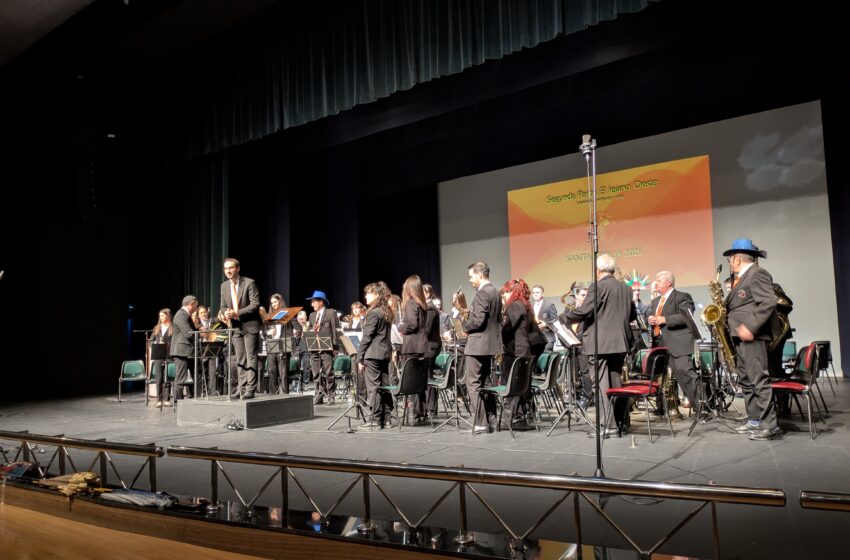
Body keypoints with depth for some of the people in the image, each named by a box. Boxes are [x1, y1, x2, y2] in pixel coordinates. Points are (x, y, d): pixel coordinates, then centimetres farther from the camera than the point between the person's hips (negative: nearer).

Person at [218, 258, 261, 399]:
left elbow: (255, 304, -15)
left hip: (250, 325, -6)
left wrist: (237, 313, -21)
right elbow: (223, 306, 14)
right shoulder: (224, 286, 8)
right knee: (240, 359, 9)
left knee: (251, 358, -4)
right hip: (235, 326, 6)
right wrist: (225, 313, -9)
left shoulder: (249, 283, -10)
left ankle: (250, 389, -2)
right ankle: (241, 388, 14)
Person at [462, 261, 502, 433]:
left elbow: (478, 321, -24)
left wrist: (464, 325, -5)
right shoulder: (495, 292, 13)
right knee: (485, 382, 17)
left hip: (478, 344, -10)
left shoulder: (482, 293, -17)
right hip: (491, 343, 10)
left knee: (473, 384, -5)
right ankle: (491, 417, 22)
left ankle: (481, 423, -5)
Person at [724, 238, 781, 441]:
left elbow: (769, 303, -21)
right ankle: (754, 420, 19)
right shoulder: (741, 277, 20)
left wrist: (750, 327, -25)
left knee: (759, 380, -10)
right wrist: (724, 312, 7)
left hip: (752, 336, -11)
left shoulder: (758, 274, -10)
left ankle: (770, 426, -7)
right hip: (740, 337, 11)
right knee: (746, 380, 13)